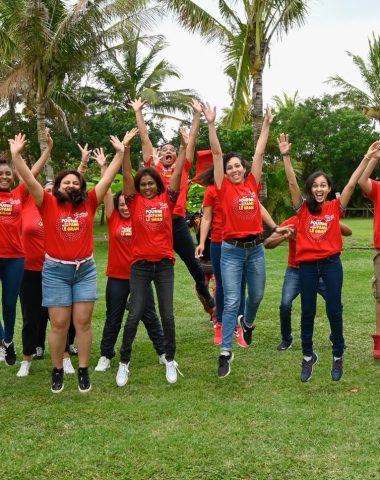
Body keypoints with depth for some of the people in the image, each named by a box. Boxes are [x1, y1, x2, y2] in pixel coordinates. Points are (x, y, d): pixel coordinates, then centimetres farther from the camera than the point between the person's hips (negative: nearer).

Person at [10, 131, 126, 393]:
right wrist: (16, 155, -21)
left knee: (83, 322, 4)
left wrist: (120, 153, -4)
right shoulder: (49, 204, -2)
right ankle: (57, 370, 18)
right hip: (56, 271, -1)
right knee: (59, 324, 2)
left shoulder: (89, 204, 2)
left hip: (85, 270, 1)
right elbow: (30, 181, -11)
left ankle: (84, 371, 14)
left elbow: (107, 179, 1)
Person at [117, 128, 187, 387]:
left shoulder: (167, 199, 4)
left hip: (165, 263, 1)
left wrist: (184, 147, -7)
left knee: (167, 314, 4)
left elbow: (178, 172, 0)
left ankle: (170, 361, 18)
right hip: (140, 264, -1)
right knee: (135, 314, 0)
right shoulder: (135, 201, 2)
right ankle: (124, 363, 11)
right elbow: (127, 175, -7)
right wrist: (126, 149, -18)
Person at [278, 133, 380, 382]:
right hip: (307, 264, 1)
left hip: (331, 263, -1)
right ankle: (308, 356, 21)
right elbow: (292, 182, -4)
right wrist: (286, 156, -13)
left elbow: (352, 183, -3)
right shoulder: (303, 208, 3)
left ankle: (338, 356, 19)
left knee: (334, 309, 3)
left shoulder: (336, 207, 2)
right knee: (307, 311, 8)